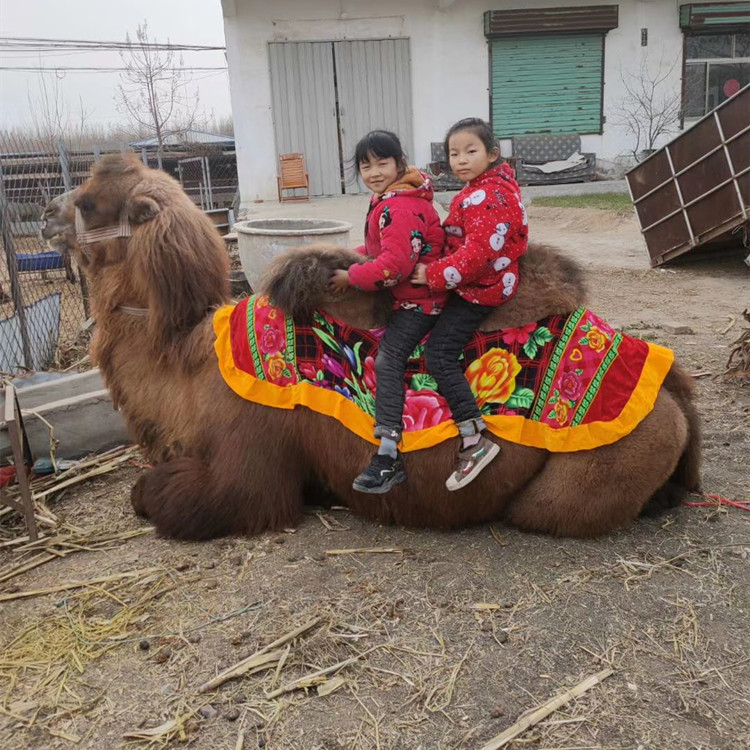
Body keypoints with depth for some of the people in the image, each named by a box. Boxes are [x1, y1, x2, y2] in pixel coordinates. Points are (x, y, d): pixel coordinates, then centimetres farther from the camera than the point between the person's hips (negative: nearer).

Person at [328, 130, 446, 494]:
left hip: (419, 299, -11)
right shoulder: (388, 200, 13)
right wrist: (355, 256, 10)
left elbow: (395, 265, -29)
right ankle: (389, 453, 13)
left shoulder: (400, 208, -22)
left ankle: (388, 456, -20)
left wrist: (351, 277, -18)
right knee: (389, 361, 8)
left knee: (388, 360, -19)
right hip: (410, 295, 11)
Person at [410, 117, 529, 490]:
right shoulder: (495, 184, 13)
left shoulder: (484, 197, -20)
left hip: (479, 288, -12)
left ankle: (475, 442, -18)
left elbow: (476, 254, -28)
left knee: (438, 354, -16)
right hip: (482, 282, 12)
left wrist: (433, 275, -22)